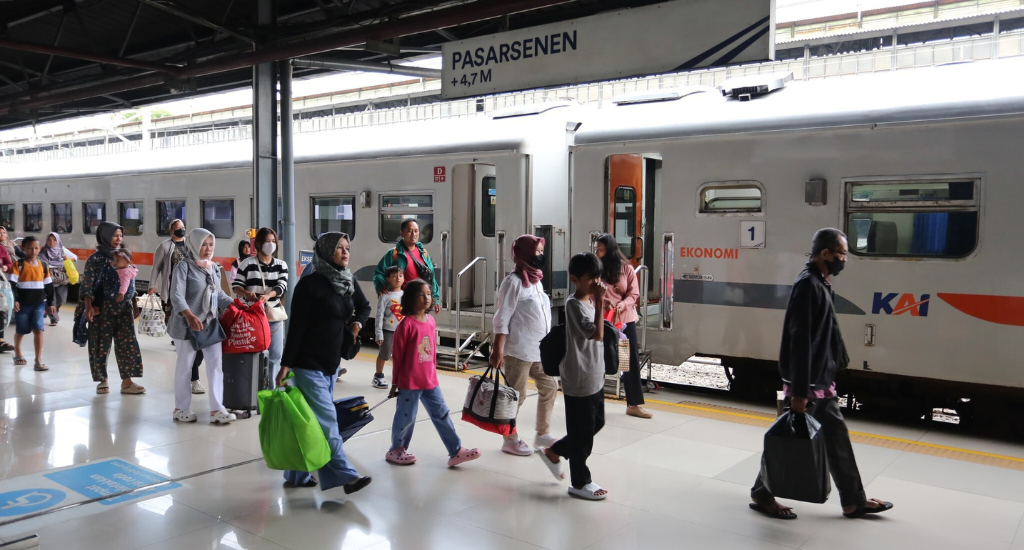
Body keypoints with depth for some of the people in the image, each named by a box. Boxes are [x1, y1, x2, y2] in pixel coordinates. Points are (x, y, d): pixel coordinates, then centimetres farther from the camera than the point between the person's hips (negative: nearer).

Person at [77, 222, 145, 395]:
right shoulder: (95, 259, -6)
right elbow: (87, 285, -11)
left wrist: (134, 304, 15)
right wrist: (88, 307, -20)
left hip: (124, 307, 5)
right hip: (103, 307, -5)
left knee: (127, 343, 0)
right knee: (102, 344, 4)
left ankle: (127, 382, 4)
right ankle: (102, 381, 17)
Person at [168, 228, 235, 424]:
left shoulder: (215, 268, 10)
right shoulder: (184, 267, -10)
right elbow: (177, 295, -22)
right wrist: (189, 315, -38)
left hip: (211, 323, 6)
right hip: (188, 325, -6)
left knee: (216, 364, 1)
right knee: (185, 366, 7)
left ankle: (216, 409, 4)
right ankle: (181, 408, 20)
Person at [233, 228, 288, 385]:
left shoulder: (281, 265, 7)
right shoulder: (247, 263, -1)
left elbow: (282, 286, -6)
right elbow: (236, 285, 0)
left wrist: (268, 295, -25)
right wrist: (246, 293, -22)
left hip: (274, 315, 3)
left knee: (276, 354, 4)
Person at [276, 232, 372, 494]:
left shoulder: (349, 282, 5)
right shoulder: (310, 284, -13)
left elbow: (364, 307, 23)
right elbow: (296, 327, -14)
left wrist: (357, 322, 2)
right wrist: (286, 364, -15)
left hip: (332, 362, 7)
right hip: (308, 363, -7)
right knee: (326, 420, -8)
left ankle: (297, 473, 25)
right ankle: (345, 475, -6)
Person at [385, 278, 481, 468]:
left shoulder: (431, 321, 5)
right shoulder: (406, 324, -15)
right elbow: (397, 356, -10)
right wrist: (395, 383, -5)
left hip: (430, 380, 7)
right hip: (409, 382, -6)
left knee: (442, 414, 8)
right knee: (406, 417, 7)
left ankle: (456, 451, 14)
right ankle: (396, 450, 27)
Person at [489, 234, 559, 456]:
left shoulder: (536, 280, 12)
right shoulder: (514, 281, -13)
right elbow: (501, 319, -16)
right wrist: (498, 350, -19)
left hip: (539, 349, 9)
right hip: (519, 350, -9)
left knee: (549, 387, 14)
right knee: (516, 395, 2)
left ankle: (542, 433, 28)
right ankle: (510, 440, 17)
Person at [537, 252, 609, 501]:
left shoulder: (589, 302, 8)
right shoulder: (574, 304, -19)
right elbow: (597, 335, -29)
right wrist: (599, 303, -28)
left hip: (595, 378, 9)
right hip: (579, 382, -9)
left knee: (596, 424, 20)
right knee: (582, 434, 4)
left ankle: (553, 452, 35)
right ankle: (580, 482, 21)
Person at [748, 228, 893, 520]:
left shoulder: (819, 283, 10)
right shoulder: (808, 285, -21)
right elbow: (800, 342, -25)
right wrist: (799, 391, -25)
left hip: (821, 380, 10)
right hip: (807, 383, -10)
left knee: (837, 436, 16)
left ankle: (853, 501, 27)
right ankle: (761, 494, 18)